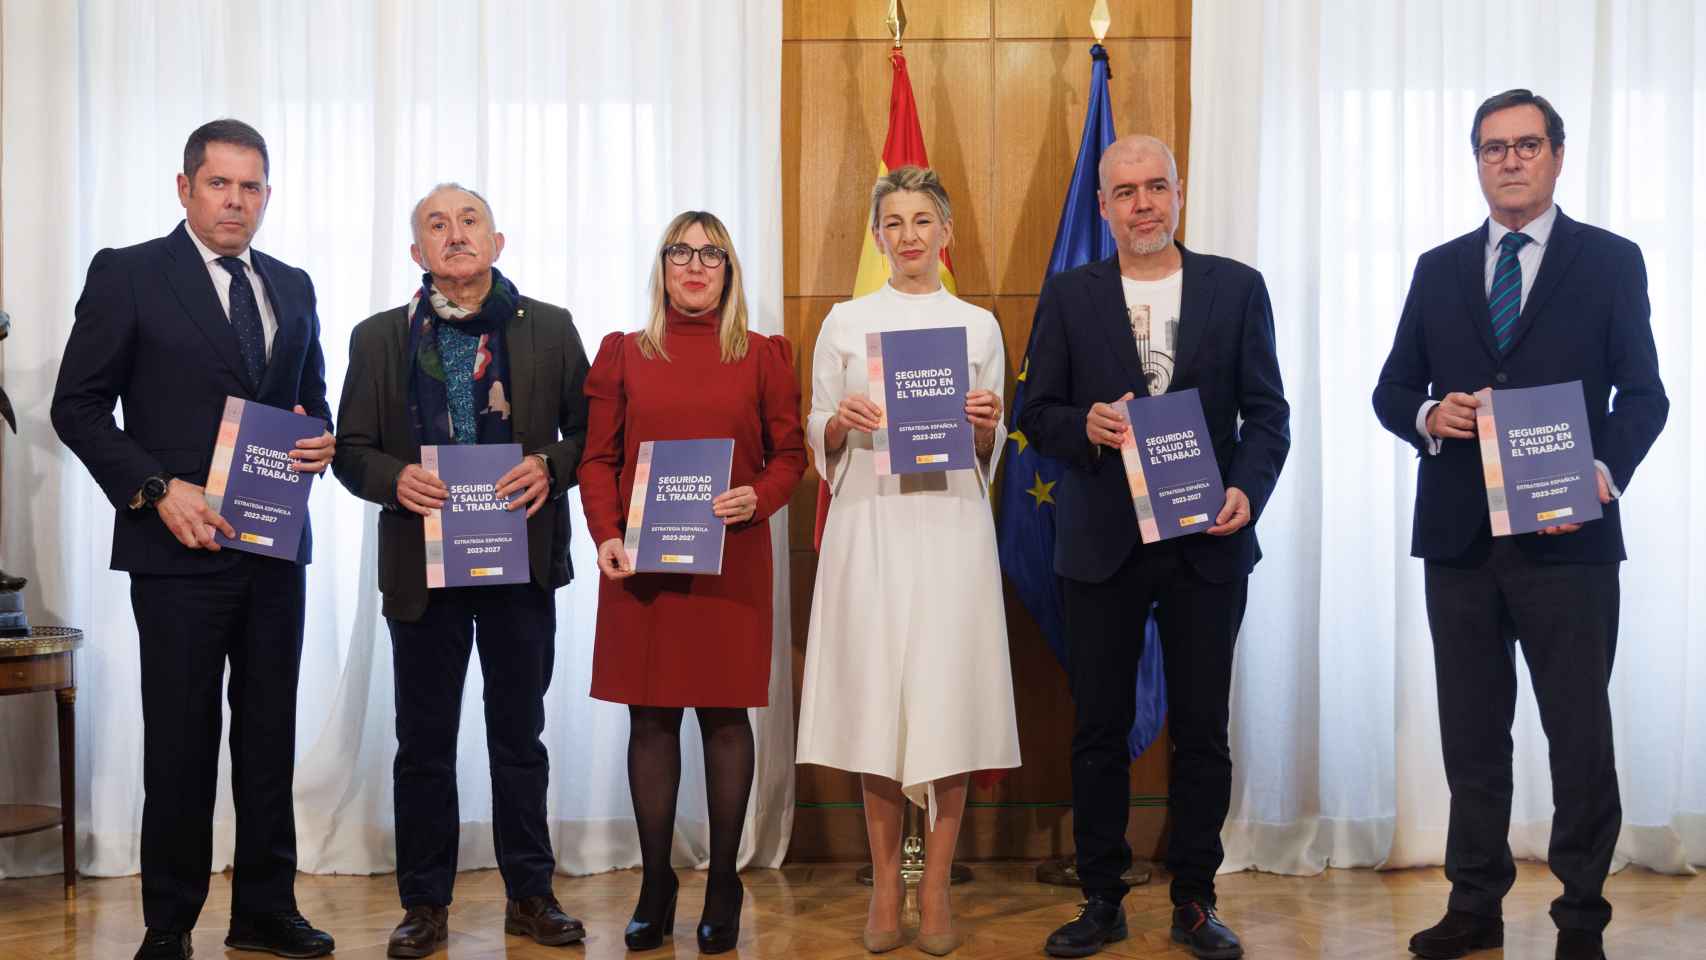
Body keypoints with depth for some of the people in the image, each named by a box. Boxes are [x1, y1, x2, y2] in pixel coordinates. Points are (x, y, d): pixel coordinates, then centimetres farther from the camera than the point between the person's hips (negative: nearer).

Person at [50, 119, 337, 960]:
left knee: (270, 735, 11)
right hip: (180, 547, -5)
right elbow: (78, 407, -4)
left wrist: (320, 440, -2)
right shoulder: (127, 275, -2)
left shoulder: (292, 287, 12)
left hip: (276, 548, 5)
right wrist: (158, 491, -15)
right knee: (181, 741, 3)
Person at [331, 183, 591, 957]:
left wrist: (550, 467, -15)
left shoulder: (550, 329, 4)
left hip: (522, 560, 0)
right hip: (423, 562, 0)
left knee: (520, 735, 10)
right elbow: (351, 450, 5)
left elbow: (591, 430, 5)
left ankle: (529, 894, 21)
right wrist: (395, 479, -15)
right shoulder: (379, 338, 5)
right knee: (423, 743, 7)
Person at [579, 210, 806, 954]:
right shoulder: (623, 354, 9)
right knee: (650, 718, 4)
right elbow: (597, 459, 6)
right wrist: (605, 536, -9)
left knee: (724, 716, 2)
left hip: (730, 564, -1)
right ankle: (655, 885, 16)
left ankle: (723, 886, 15)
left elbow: (790, 455, 6)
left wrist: (758, 498, -14)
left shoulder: (764, 356, 7)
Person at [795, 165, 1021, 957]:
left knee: (949, 698, -2)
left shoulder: (979, 325, 10)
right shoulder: (844, 322, 8)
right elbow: (819, 442, 9)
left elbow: (989, 456, 12)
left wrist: (984, 425, -9)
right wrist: (841, 423, -12)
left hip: (950, 526, 0)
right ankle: (885, 885, 13)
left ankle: (935, 890, 8)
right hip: (868, 525, 0)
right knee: (875, 695, 0)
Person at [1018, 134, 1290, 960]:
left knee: (1201, 730, 6)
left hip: (1206, 542, 0)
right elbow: (1036, 414, 5)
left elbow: (1266, 411, 3)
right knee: (1099, 729, 7)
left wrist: (1248, 490, -14)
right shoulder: (1068, 296, 5)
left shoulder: (1237, 288, 5)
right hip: (1101, 544, 0)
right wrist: (1086, 426, -16)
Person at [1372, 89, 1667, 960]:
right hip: (1458, 537, 3)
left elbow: (1643, 393, -1)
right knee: (1471, 732, 11)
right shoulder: (1438, 269, 12)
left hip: (1567, 538, -3)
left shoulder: (1611, 262, 3)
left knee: (1580, 733, 3)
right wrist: (1428, 417, -11)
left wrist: (1607, 472, -19)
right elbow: (1392, 389, 11)